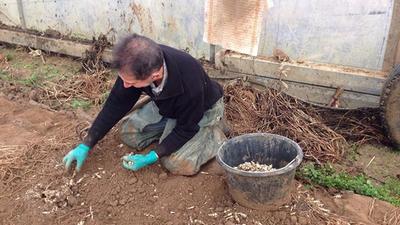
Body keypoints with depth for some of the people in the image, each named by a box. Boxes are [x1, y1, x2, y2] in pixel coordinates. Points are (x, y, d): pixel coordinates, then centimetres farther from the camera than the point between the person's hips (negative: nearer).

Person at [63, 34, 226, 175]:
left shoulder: (190, 82, -42)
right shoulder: (135, 67, -27)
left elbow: (186, 129, -26)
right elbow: (116, 103, -13)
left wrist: (151, 157, -26)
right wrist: (86, 145, -12)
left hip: (203, 110, -5)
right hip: (166, 106, 6)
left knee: (178, 164, -23)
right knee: (127, 132, -5)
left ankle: (213, 134, 2)